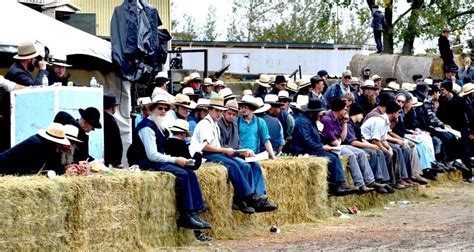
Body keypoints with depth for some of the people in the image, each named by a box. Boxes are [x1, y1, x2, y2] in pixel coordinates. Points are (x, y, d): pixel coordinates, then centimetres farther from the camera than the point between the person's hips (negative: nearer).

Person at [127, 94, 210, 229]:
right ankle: (185, 217, -20)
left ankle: (193, 213, -16)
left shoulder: (160, 126, 15)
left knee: (190, 173, -9)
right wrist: (175, 160, -16)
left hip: (159, 161, 9)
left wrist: (178, 158, 3)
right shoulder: (147, 126, -14)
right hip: (145, 163, -9)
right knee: (182, 174, -23)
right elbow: (152, 155, -20)